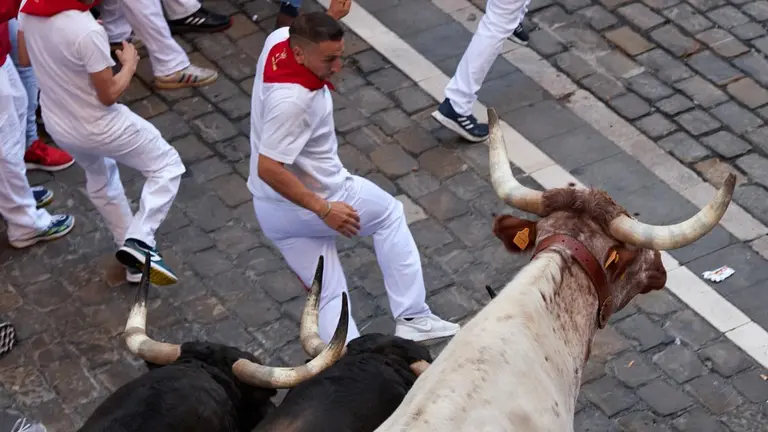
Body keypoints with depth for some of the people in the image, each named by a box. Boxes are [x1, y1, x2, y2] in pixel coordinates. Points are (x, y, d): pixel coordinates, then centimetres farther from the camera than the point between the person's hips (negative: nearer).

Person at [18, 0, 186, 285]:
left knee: (100, 179, 33)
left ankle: (135, 260, 42)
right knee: (167, 166, 13)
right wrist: (130, 64, -4)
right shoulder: (87, 31, -34)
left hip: (56, 124, 7)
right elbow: (109, 95, -21)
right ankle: (139, 242, -3)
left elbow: (25, 58, 6)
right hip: (97, 127, -7)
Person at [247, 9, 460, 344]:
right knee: (389, 213, 18)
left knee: (328, 296, 13)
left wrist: (330, 13, 1)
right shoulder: (293, 101, -36)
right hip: (309, 204, -8)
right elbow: (268, 169, -34)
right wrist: (324, 209, -28)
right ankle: (411, 316, 19)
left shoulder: (279, 39, -8)